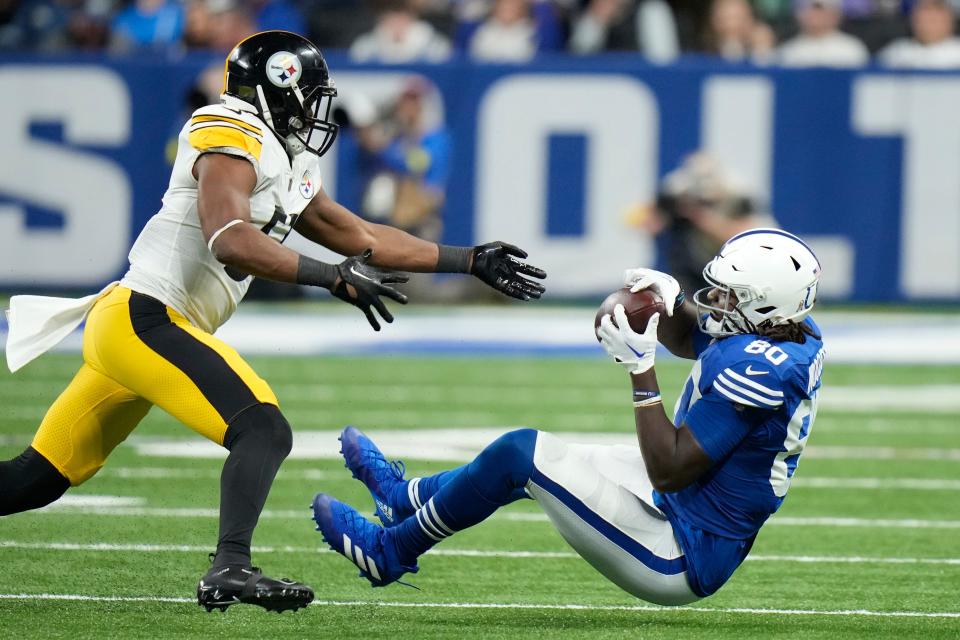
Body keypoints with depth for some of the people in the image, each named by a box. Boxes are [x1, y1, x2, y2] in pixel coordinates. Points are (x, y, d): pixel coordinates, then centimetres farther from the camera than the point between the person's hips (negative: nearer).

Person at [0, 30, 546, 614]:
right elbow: (230, 242, -24)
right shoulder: (232, 139, -10)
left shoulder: (291, 170, 18)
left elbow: (364, 240, 25)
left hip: (124, 325, 10)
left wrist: (471, 261, 25)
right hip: (145, 319, -10)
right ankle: (231, 568, -32)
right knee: (264, 431, -20)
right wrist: (334, 278, -25)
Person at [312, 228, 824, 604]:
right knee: (542, 457, 23)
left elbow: (669, 471, -27)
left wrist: (642, 369, -24)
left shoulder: (753, 370, -30)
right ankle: (406, 496, 45)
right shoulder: (797, 336, -1)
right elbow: (687, 339, 20)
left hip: (680, 565, -10)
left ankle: (387, 552, 14)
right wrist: (671, 300, -3)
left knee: (521, 452, -5)